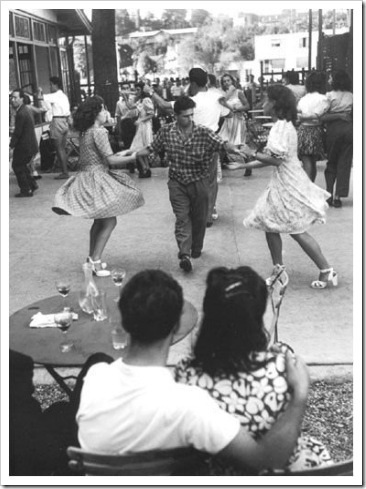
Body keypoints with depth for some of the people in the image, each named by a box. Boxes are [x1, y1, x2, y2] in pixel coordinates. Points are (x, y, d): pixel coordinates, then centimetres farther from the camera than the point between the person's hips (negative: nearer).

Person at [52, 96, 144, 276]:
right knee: (109, 221, -2)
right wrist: (134, 157, -10)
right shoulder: (99, 132, -17)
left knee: (99, 220, 20)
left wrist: (118, 155, 19)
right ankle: (96, 262, -3)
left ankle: (92, 258, 27)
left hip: (86, 177, 9)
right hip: (97, 178, -9)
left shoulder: (84, 132, 10)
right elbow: (111, 161, -19)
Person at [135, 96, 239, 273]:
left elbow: (222, 144, -20)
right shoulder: (166, 131, -4)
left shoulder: (203, 132, -11)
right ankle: (185, 254, -16)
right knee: (182, 217, -8)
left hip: (199, 182, 0)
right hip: (177, 182, 0)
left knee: (199, 217, 12)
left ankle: (196, 248, 33)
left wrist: (234, 149, -41)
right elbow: (153, 147, 8)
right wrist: (141, 152, -12)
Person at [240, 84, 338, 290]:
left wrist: (253, 153, -11)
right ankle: (278, 268, 24)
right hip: (282, 183, 10)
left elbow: (276, 159, -24)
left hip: (288, 184, -10)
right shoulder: (283, 125, 13)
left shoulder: (281, 127, -18)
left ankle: (328, 272, 6)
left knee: (297, 231, -3)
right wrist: (245, 165, 17)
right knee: (269, 225, 13)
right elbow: (272, 158, 16)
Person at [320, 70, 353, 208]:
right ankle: (338, 196, 1)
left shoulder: (329, 95, -4)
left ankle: (330, 194, 9)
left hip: (333, 129, -1)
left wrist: (337, 115, -4)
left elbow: (323, 116, -11)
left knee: (331, 163, 12)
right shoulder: (351, 96, 3)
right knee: (344, 163, 4)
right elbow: (353, 114, 2)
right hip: (349, 128, 1)